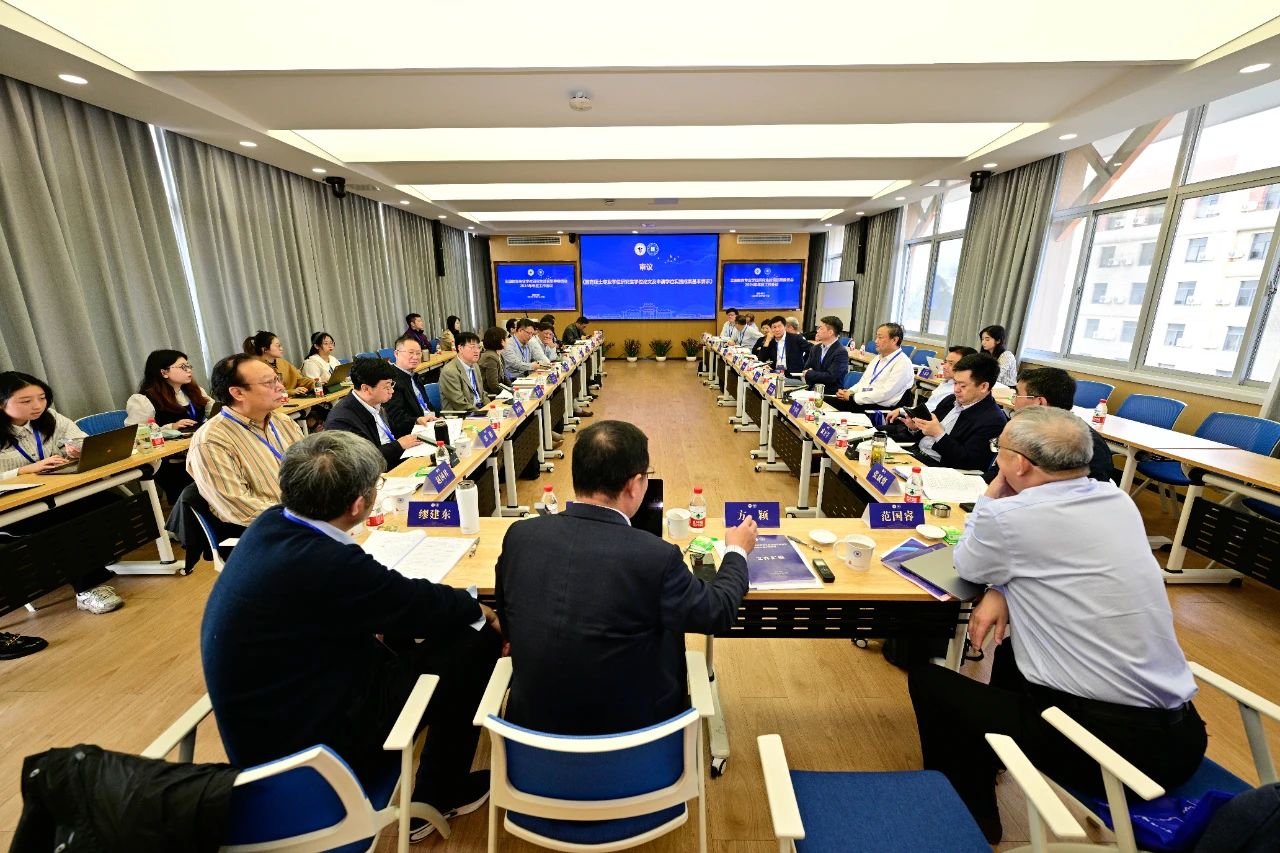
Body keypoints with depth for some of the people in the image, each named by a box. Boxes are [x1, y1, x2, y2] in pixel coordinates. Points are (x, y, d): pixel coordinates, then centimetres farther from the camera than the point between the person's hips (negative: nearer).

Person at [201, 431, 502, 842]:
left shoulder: (270, 524, -7)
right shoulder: (327, 565, -34)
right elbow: (423, 602, -19)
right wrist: (480, 610, 1)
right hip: (305, 744, -8)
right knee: (474, 644, -6)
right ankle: (438, 794, 19)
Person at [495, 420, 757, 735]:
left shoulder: (519, 535, -15)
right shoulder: (656, 557, -27)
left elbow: (507, 622, 2)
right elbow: (718, 611, -8)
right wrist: (737, 551, 9)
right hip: (628, 732, -3)